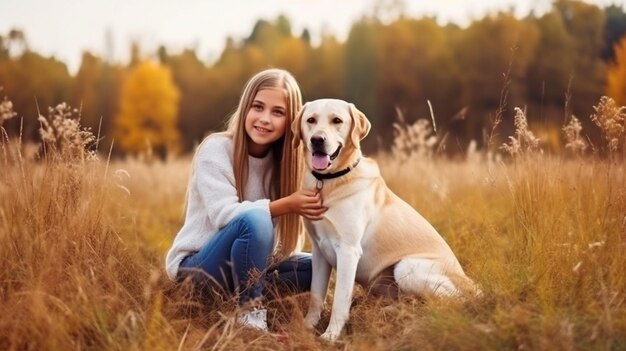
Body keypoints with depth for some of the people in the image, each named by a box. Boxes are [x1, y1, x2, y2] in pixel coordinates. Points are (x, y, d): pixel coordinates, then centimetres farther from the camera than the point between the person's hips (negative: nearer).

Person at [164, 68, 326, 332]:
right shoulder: (216, 149, -15)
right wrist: (287, 204, -31)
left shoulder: (283, 159, 0)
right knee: (254, 219, -33)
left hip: (244, 263, 6)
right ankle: (250, 312, -21)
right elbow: (224, 214, -27)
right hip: (197, 266, -6)